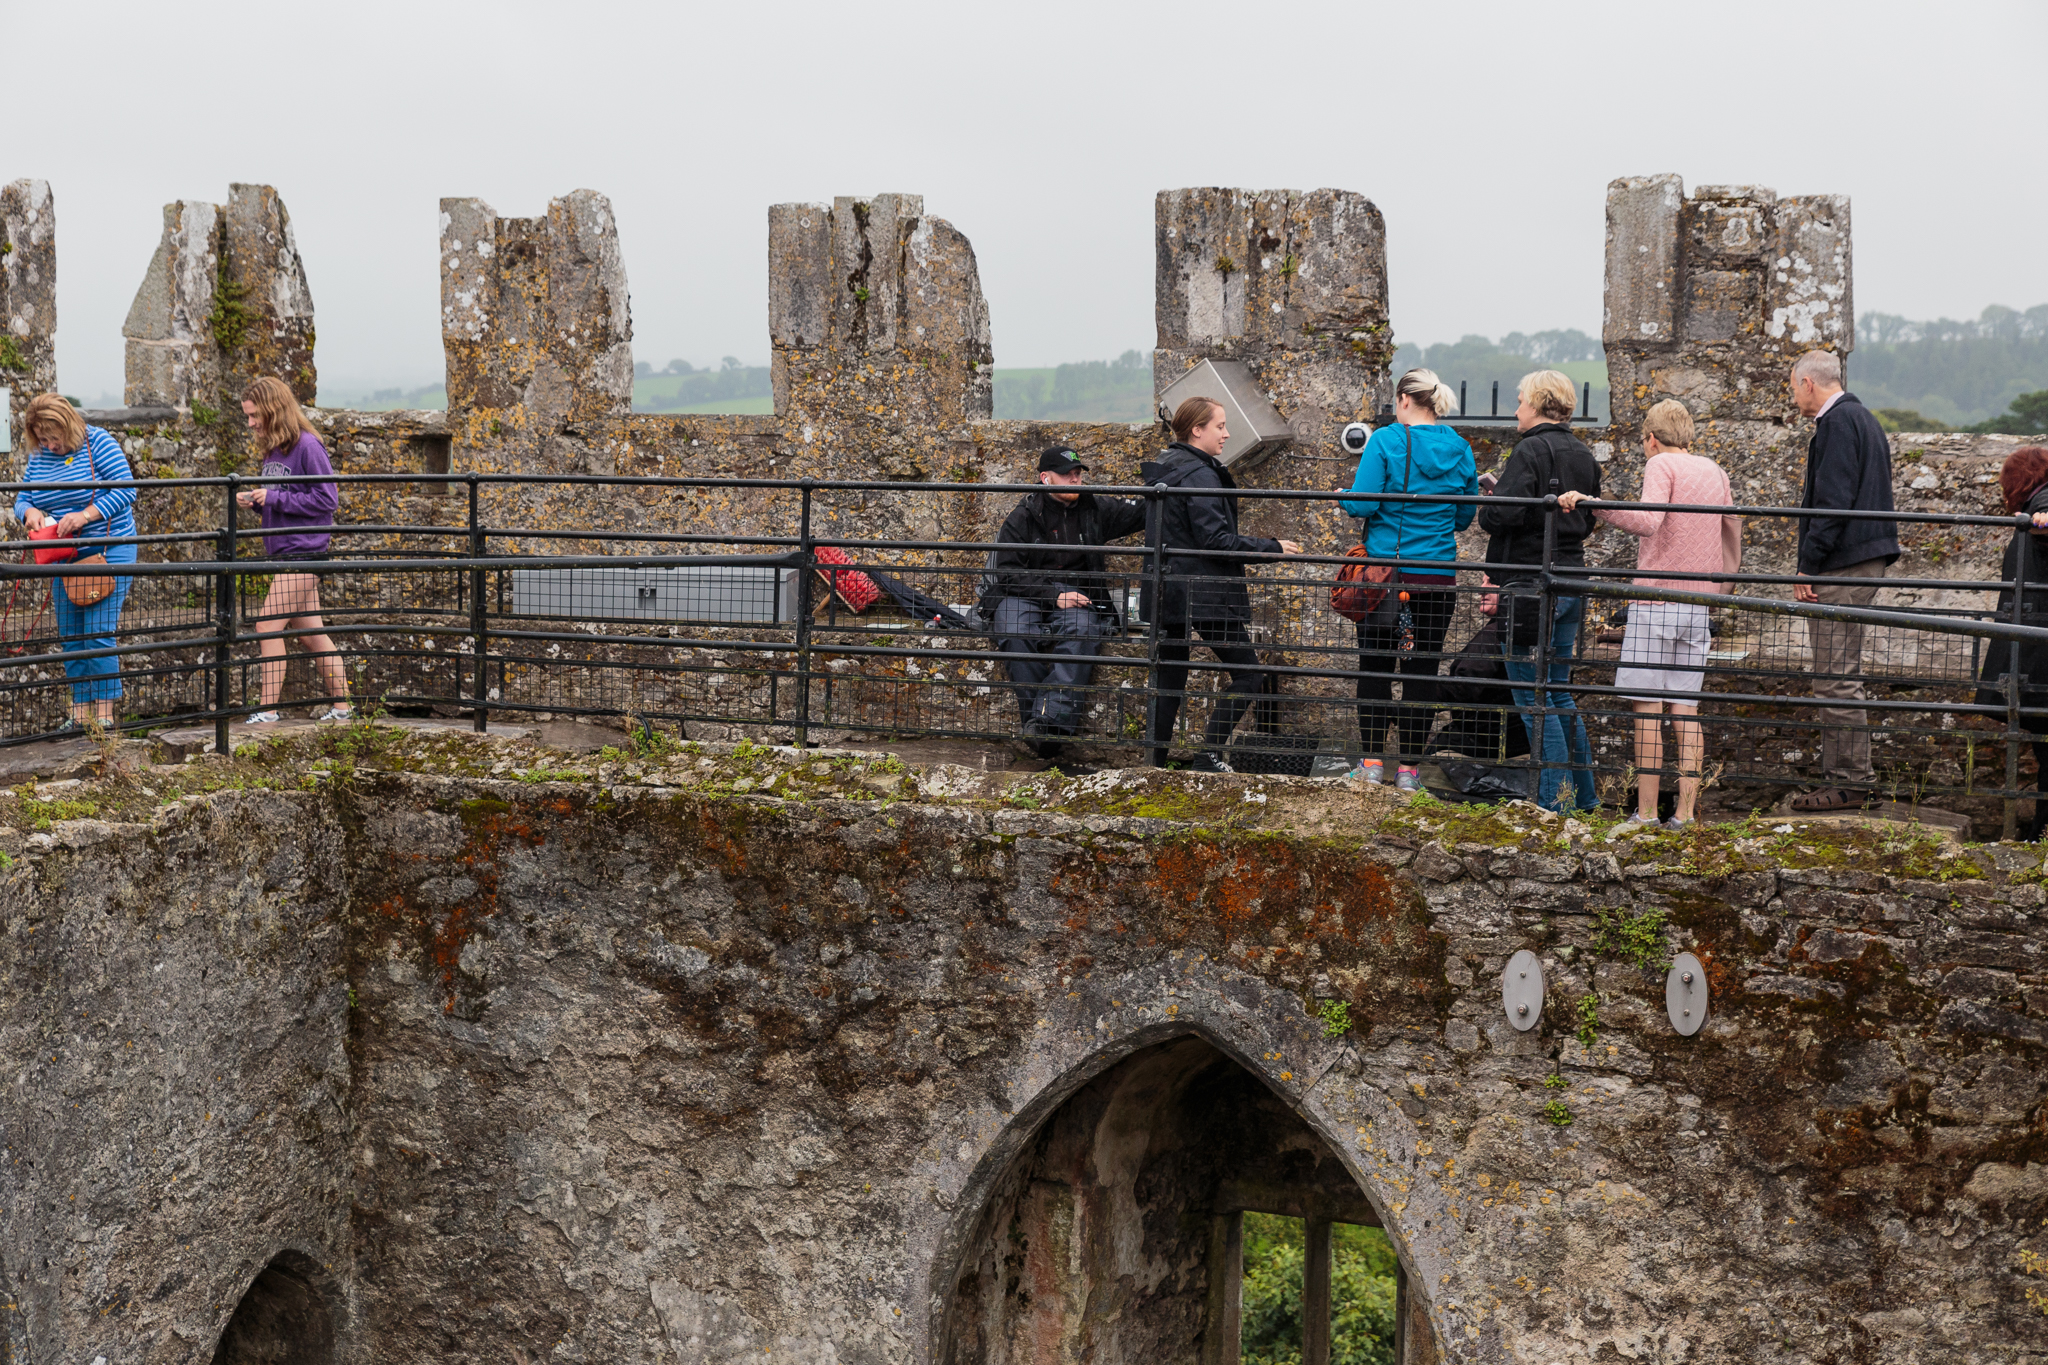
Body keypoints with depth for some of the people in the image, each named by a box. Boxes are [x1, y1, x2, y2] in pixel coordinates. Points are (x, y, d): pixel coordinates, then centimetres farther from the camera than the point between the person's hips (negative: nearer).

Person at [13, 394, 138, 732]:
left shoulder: (98, 444, -8)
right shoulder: (39, 457, 8)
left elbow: (126, 489, -14)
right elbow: (22, 499, 12)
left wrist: (85, 515, -23)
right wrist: (30, 512, -13)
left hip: (108, 550, -6)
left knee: (98, 634, -11)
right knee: (71, 638, 7)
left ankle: (104, 715, -6)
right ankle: (80, 713, 13)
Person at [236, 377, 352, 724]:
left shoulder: (306, 445, -13)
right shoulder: (271, 449, 13)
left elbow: (327, 499, -16)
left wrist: (274, 498, -17)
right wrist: (255, 500, 1)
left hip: (303, 552, -9)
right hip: (282, 553, 9)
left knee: (269, 627, -11)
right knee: (311, 635, 11)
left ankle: (267, 711, -8)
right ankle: (341, 708, 17)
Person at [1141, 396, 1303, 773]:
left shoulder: (1163, 470, 14)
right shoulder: (1199, 475, -15)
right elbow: (1215, 540, -20)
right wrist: (1272, 548, -14)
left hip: (1170, 593, 10)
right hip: (1205, 594, -10)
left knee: (1170, 676, 12)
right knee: (1248, 674, -2)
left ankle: (1156, 762, 11)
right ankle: (1208, 756, -8)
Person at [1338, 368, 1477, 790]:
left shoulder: (1386, 441, -8)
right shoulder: (1460, 450, 6)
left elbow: (1362, 504, -14)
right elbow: (1464, 517, 14)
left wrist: (1343, 498, 7)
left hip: (1385, 570, -3)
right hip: (1437, 575, 3)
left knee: (1375, 665, 7)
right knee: (1422, 669, 6)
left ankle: (1372, 761, 6)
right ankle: (1408, 769, 7)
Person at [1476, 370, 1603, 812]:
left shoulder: (1530, 451, -14)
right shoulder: (1583, 455, 11)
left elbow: (1504, 514, -21)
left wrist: (1486, 508, -1)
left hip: (1532, 583, -8)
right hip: (1571, 583, 8)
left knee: (1533, 695, -2)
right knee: (1558, 690, 17)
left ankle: (1555, 797, -2)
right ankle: (1584, 794, 20)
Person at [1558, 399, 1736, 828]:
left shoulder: (1661, 465, -5)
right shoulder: (1714, 471, 16)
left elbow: (1647, 522, -22)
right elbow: (1733, 528, 26)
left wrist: (1590, 503, -26)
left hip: (1655, 599, -6)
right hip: (1697, 606, 6)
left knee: (1648, 707, -3)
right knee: (1685, 708, 7)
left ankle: (1646, 813, -4)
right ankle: (1685, 812, 3)